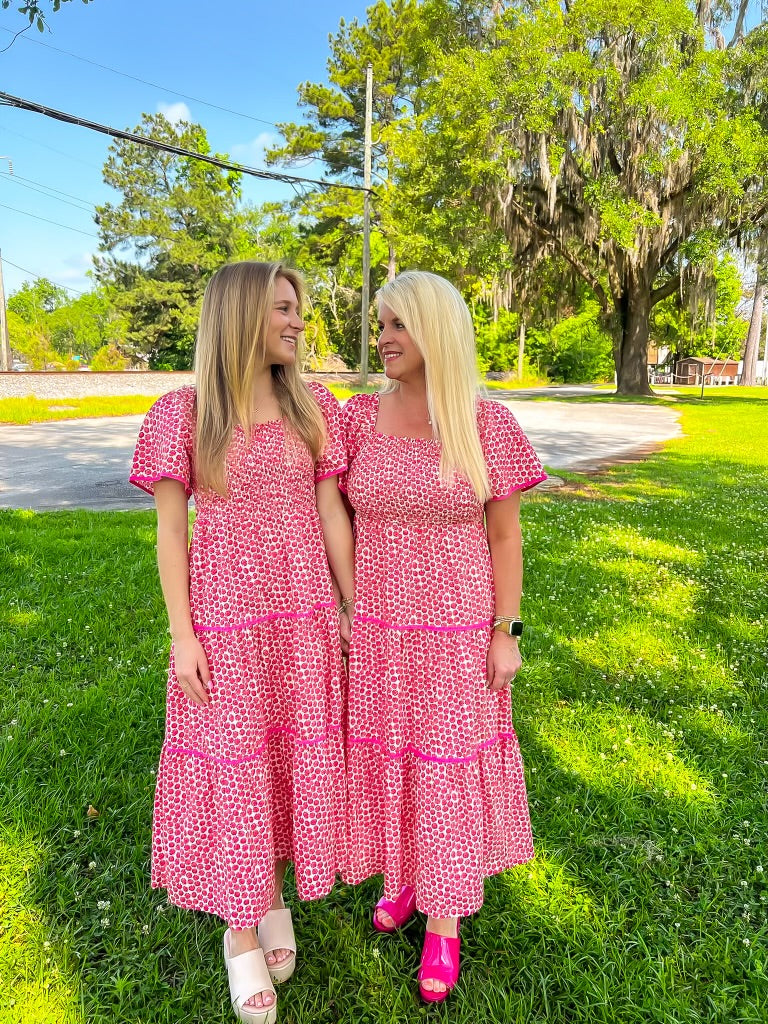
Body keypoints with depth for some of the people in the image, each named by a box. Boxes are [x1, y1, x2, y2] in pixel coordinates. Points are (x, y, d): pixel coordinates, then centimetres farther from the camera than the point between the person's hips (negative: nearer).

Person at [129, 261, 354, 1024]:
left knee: (295, 759, 13)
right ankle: (240, 931, 31)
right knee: (234, 767, 8)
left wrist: (354, 610, 4)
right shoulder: (183, 414, -6)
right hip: (225, 620, -2)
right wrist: (181, 634, -7)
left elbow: (332, 515, 3)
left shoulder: (312, 407, 1)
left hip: (304, 616, 3)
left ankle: (274, 898, 40)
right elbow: (170, 531, -4)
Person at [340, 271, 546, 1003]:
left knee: (449, 768, 11)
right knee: (386, 757, 18)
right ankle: (404, 873, 47)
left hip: (455, 632, -2)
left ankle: (444, 921, 35)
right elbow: (339, 523, 2)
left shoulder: (489, 425, -11)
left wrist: (506, 634, -6)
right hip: (375, 628, 3)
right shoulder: (359, 418, -5)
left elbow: (504, 536, -6)